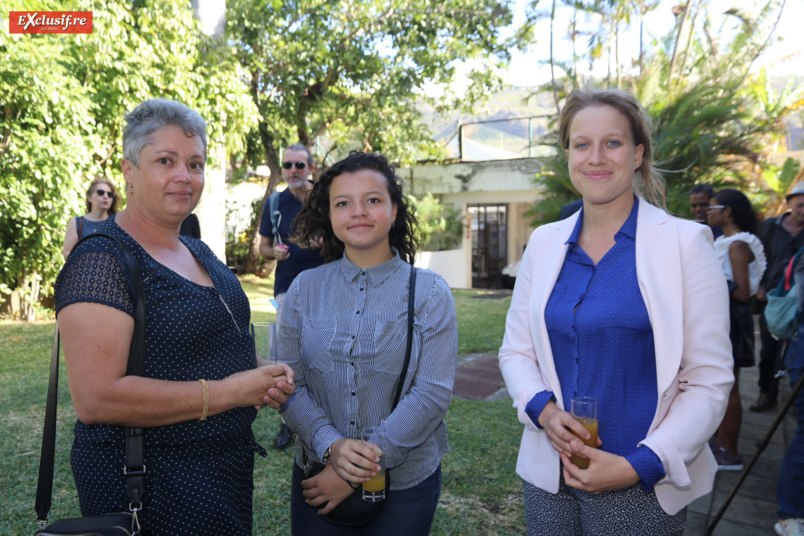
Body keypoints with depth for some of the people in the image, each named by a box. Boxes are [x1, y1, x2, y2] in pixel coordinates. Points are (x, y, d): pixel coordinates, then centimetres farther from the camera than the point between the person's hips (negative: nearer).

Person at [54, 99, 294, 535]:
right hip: (149, 485, -8)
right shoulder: (101, 261, -18)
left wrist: (266, 376, -1)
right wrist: (230, 391, -23)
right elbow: (95, 399, -26)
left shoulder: (198, 251, 8)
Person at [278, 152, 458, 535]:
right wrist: (331, 446, -18)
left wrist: (360, 469, -16)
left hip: (406, 482, -1)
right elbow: (290, 384, -2)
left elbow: (433, 393, -13)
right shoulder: (304, 289, -1)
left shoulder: (429, 292, -8)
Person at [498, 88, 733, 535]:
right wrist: (542, 409, -11)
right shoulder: (544, 243, 3)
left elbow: (710, 381, -9)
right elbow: (516, 350, 7)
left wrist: (638, 465, -16)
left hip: (642, 487, -3)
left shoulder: (685, 242, -8)